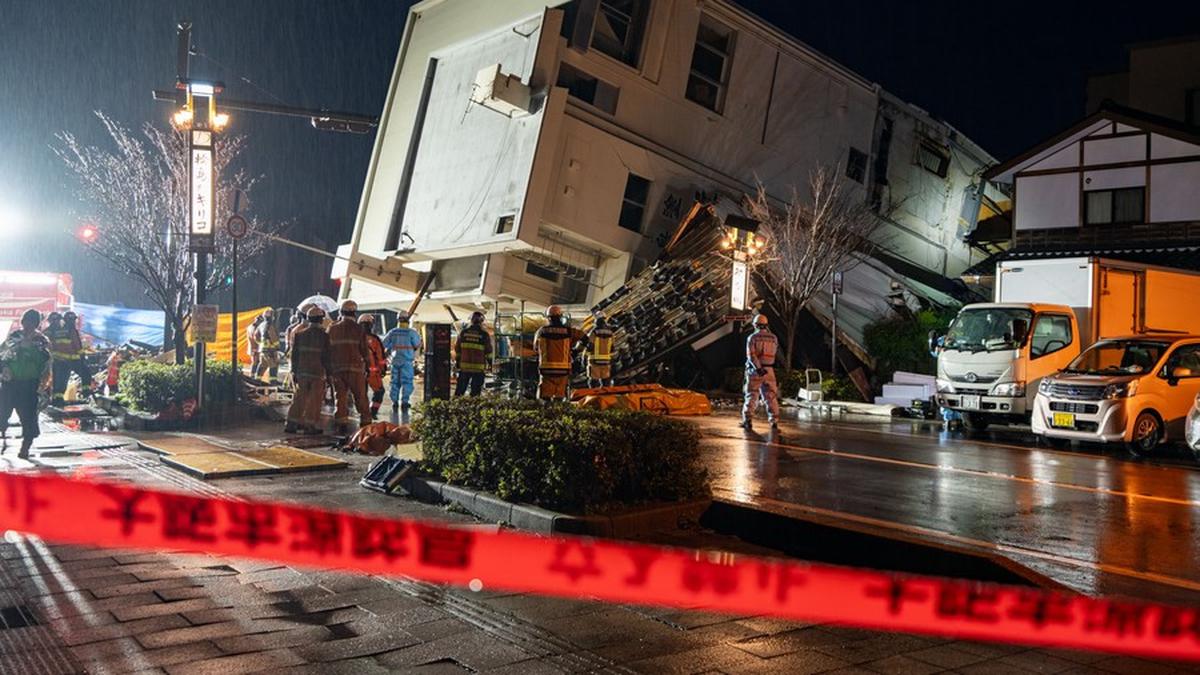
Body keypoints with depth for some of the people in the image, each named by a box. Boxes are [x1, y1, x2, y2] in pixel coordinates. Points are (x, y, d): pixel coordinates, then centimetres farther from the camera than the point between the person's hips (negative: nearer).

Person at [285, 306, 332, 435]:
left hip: (301, 371, 4)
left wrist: (294, 371, 11)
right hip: (318, 371, -4)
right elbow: (326, 357, -7)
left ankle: (291, 423, 11)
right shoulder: (324, 336, -7)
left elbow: (294, 354, 5)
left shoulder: (300, 334, 3)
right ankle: (310, 425, 4)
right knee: (315, 399, 4)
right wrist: (329, 371, 2)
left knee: (299, 398, 12)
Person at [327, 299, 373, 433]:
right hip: (355, 368, -2)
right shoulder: (358, 329, -6)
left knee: (340, 396, 7)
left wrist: (330, 366, 17)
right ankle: (365, 422, 11)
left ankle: (341, 422, 3)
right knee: (360, 397, 6)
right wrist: (367, 359, 13)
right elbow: (365, 350, -3)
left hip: (337, 368, 2)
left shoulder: (333, 329, 3)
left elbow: (328, 348, 7)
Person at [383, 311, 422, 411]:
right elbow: (417, 345, -1)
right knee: (406, 382, -1)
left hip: (395, 360, 4)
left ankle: (394, 402, 14)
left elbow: (383, 345, 6)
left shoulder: (392, 332, 4)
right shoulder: (411, 332, -8)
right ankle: (404, 401, -8)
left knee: (395, 382, 12)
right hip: (407, 361, -4)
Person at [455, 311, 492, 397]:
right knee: (475, 390, 3)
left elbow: (457, 349, 8)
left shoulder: (463, 332, 4)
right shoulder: (484, 334, -5)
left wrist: (457, 362, 17)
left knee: (460, 389, 11)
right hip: (479, 367, -2)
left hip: (464, 366, 3)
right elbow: (488, 351, -2)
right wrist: (490, 363, 10)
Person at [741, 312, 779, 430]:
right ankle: (774, 421, 4)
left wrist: (758, 368, -23)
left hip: (755, 370, -2)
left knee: (752, 396, 5)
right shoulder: (773, 337, 4)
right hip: (769, 370, 3)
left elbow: (751, 355, -17)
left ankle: (747, 421, 4)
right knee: (771, 397, 7)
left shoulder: (752, 337, -6)